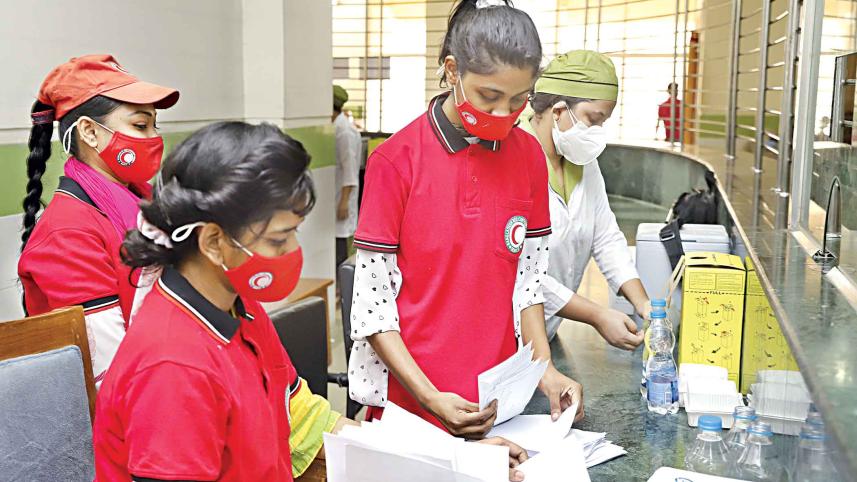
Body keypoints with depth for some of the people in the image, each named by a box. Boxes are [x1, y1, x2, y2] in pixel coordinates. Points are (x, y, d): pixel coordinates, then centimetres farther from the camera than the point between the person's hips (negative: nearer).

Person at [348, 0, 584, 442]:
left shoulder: (528, 156, 0)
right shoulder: (396, 161, -14)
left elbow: (528, 278, 7)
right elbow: (372, 303, -12)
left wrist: (545, 368, -4)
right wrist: (431, 398, -18)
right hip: (409, 402, -4)